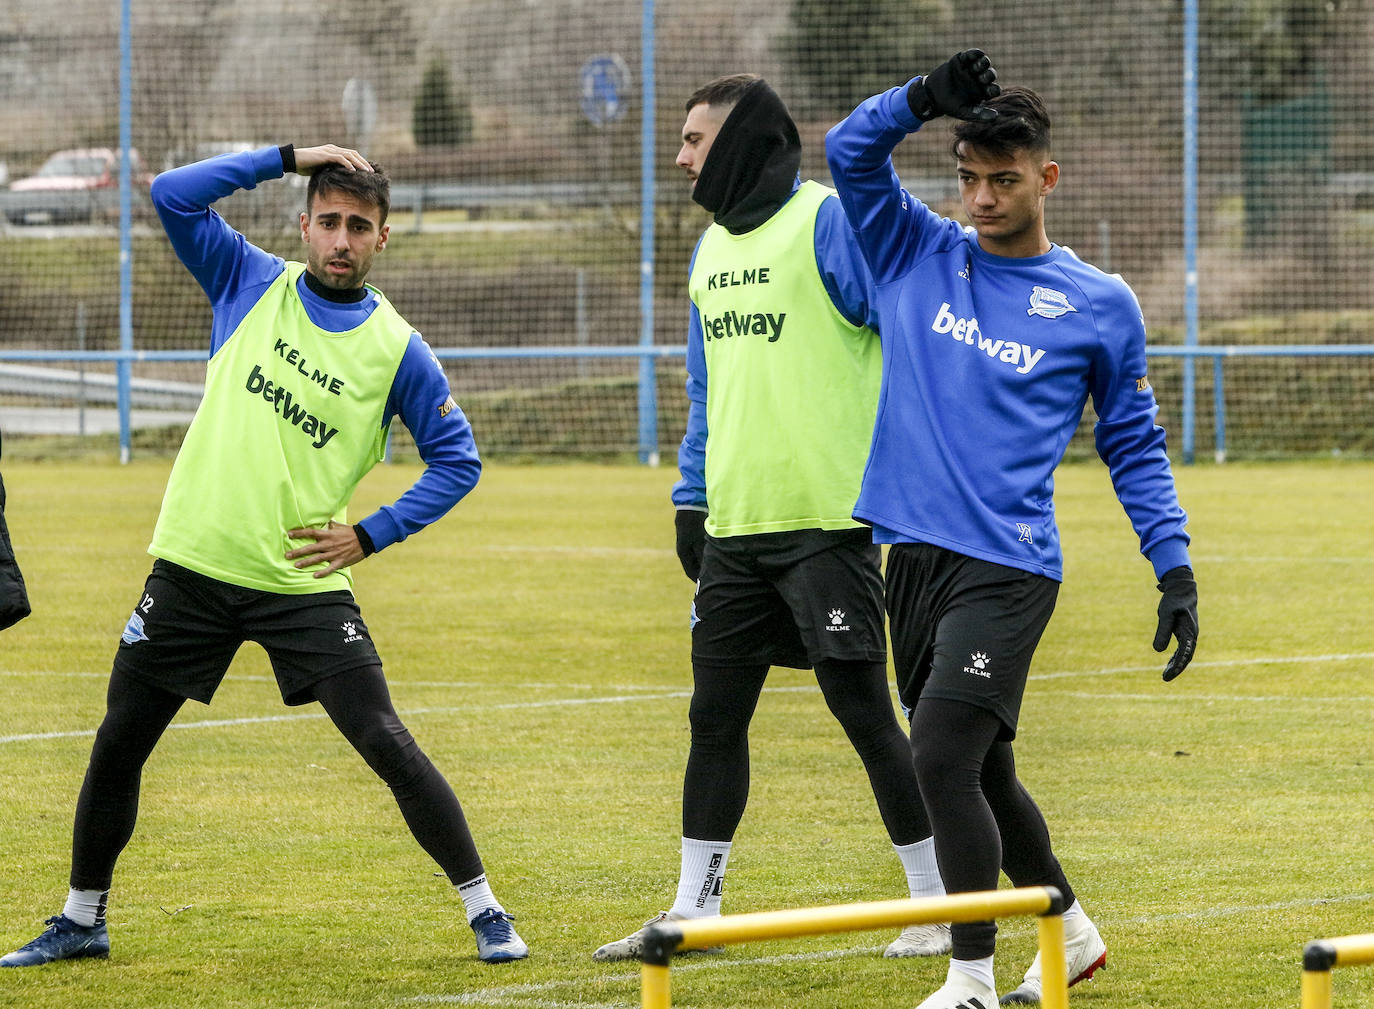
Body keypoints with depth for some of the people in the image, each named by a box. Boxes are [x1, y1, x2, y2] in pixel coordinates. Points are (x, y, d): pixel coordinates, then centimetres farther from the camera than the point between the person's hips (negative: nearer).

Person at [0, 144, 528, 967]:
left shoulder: (397, 349, -2)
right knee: (118, 744, 9)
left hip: (306, 583, -2)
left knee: (387, 744, -12)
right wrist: (287, 157, -7)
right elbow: (173, 195, -4)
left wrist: (373, 534, -6)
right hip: (195, 567, 3)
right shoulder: (252, 286, 4)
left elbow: (457, 459, 4)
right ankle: (82, 920, 25)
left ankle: (484, 910, -2)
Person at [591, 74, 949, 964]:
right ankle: (694, 909, 18)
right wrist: (691, 498, 20)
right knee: (715, 715, 10)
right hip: (735, 524, 8)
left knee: (864, 710, -4)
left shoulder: (829, 223, -9)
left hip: (825, 520, -8)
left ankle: (938, 904, 5)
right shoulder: (713, 246, 16)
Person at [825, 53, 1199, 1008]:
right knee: (979, 770, 13)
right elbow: (852, 151, 0)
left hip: (1008, 565, -5)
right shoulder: (919, 256, 9)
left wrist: (1176, 572, 1)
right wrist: (927, 96, -17)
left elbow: (1136, 447, 8)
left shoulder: (1101, 305, 2)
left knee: (945, 757, -17)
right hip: (915, 556, 5)